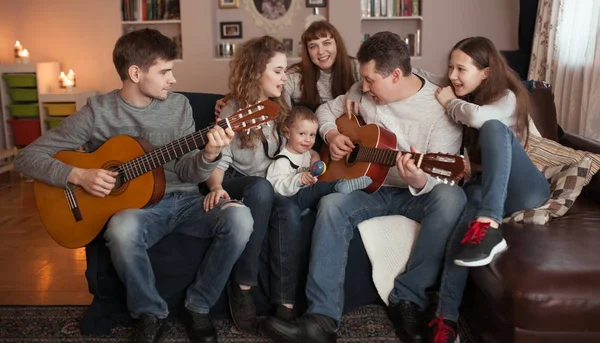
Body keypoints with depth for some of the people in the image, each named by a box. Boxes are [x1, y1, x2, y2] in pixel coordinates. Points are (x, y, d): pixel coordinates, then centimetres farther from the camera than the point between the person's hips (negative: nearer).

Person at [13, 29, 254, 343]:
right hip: (136, 205, -2)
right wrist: (78, 176, -19)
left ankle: (198, 307, -6)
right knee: (122, 230, -39)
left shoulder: (179, 106, 3)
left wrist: (209, 155, -23)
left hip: (183, 200, 3)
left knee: (239, 218, -27)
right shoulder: (98, 112, -6)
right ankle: (151, 315, -10)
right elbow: (28, 157, -3)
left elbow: (186, 173, -1)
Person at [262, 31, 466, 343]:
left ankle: (408, 300, -25)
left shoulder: (441, 109, -15)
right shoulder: (364, 92, 0)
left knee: (451, 198, -36)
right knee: (331, 204, -28)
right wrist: (331, 135, -5)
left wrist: (419, 180, -43)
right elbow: (327, 110, 17)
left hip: (417, 194, -3)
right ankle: (323, 318, -32)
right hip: (373, 186, 3)